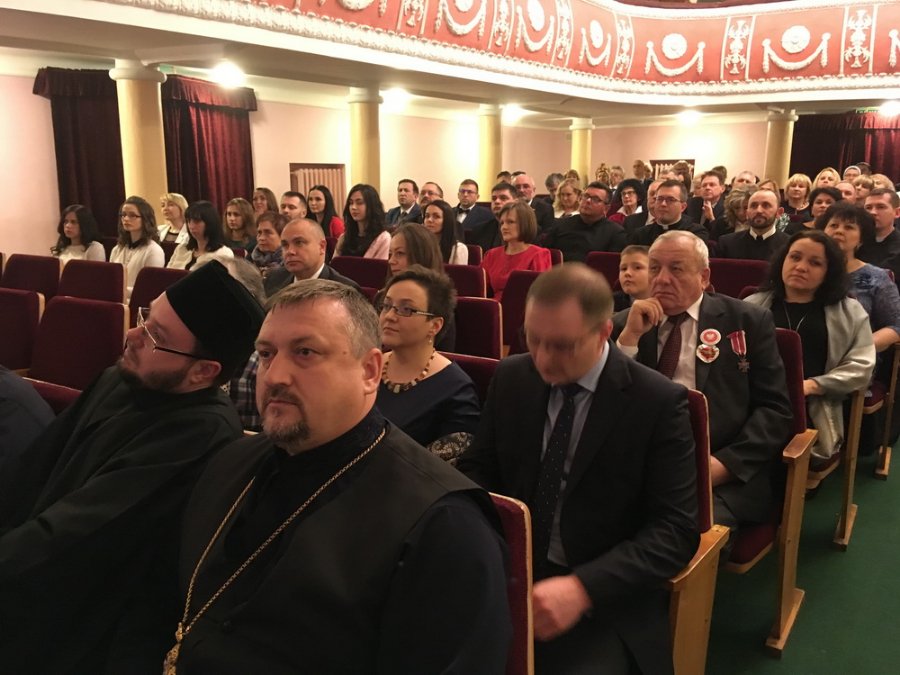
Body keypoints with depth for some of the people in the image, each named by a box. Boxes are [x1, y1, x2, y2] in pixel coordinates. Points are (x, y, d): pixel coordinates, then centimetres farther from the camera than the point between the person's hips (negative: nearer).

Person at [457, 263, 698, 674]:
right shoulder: (510, 378, 2)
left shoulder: (659, 402, -10)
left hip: (606, 598, -3)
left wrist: (582, 587, -24)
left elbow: (676, 529, -12)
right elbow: (476, 468, 11)